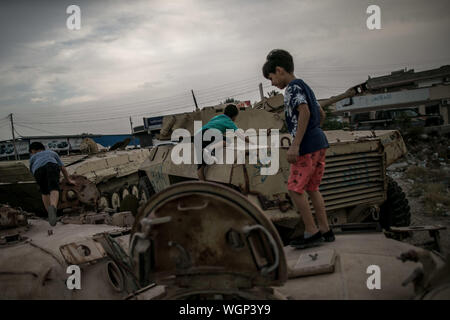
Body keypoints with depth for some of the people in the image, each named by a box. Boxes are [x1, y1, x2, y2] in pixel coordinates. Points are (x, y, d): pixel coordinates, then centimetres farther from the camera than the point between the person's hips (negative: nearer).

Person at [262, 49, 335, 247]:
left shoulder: (293, 87, -9)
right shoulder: (304, 87, 20)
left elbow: (305, 112, -22)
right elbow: (321, 114, 25)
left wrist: (295, 145, -25)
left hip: (306, 145, -9)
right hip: (319, 142, 9)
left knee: (295, 188, -3)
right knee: (312, 188, 14)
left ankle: (311, 232, -1)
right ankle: (325, 230, 16)